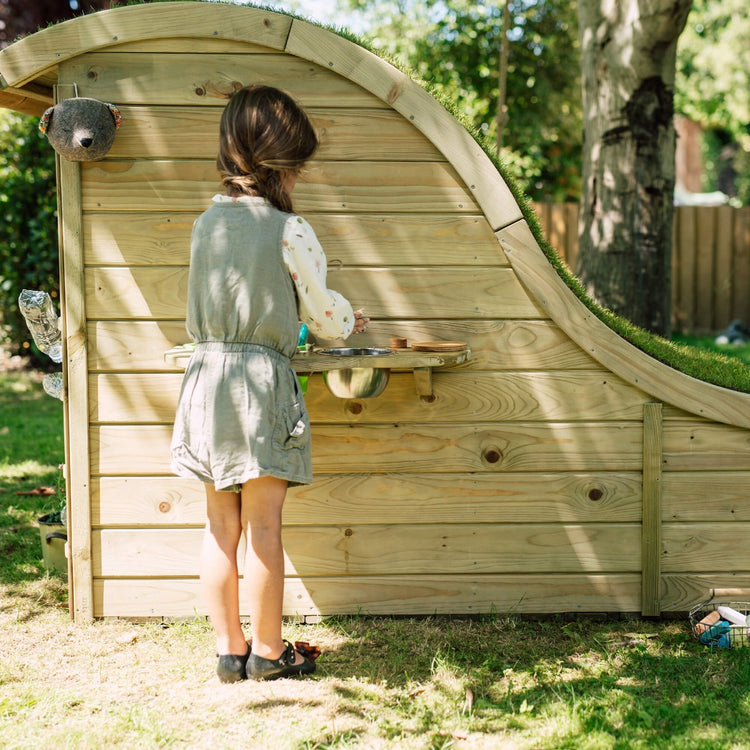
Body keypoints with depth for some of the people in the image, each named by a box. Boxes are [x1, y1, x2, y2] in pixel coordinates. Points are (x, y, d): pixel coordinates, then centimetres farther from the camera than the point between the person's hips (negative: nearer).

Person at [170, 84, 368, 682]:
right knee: (264, 525, 3)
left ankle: (229, 648, 20)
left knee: (221, 526, 11)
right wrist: (347, 321, 26)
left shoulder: (206, 224, 7)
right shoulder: (290, 231, -10)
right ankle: (269, 651, 14)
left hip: (207, 373, 6)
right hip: (263, 382, -5)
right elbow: (321, 309, 1)